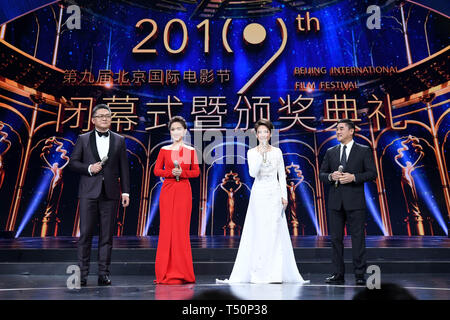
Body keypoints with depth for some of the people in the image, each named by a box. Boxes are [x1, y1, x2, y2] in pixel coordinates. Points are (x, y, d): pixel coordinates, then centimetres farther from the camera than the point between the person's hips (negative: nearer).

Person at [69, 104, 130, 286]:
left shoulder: (119, 140, 11)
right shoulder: (83, 139, 10)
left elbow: (124, 168, 8)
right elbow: (73, 162, 8)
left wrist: (125, 192, 2)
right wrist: (89, 168, -10)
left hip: (110, 193, 1)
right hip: (89, 192, 0)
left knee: (107, 235, 4)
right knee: (85, 233, 1)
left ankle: (104, 273, 13)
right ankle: (82, 274, 11)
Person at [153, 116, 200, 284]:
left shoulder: (191, 150, 8)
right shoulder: (164, 150, 7)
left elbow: (196, 172, 7)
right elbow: (157, 170, 4)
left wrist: (182, 172, -10)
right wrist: (171, 172, -12)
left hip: (184, 191, 0)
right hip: (167, 190, 0)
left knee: (182, 229, 1)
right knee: (167, 228, -1)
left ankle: (182, 272, 12)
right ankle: (167, 272, 10)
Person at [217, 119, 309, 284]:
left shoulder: (277, 151, 7)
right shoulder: (252, 152, 4)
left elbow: (282, 175, 7)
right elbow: (253, 173, -10)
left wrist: (284, 195, 1)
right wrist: (261, 155, -17)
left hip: (274, 194, 1)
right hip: (259, 194, -1)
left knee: (274, 231, 0)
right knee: (258, 232, 0)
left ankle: (274, 273, 9)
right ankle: (259, 272, 8)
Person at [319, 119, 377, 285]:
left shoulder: (364, 151, 4)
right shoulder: (330, 152, 12)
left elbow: (372, 173, -1)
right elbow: (321, 173, 11)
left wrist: (354, 177, -15)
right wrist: (331, 176, -10)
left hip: (355, 202, -3)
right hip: (335, 201, 3)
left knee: (358, 238, 2)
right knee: (335, 238, 7)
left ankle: (360, 275, 14)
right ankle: (338, 274, 17)